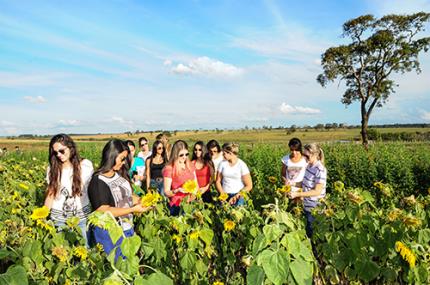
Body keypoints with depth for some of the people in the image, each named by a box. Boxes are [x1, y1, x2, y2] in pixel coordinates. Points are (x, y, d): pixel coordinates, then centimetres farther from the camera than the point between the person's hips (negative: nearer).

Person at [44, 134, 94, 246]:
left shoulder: (85, 165, -6)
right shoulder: (52, 168, 0)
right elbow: (50, 194, 4)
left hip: (83, 215, -1)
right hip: (60, 218, 1)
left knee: (87, 247, 5)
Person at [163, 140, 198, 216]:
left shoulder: (190, 166, 6)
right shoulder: (169, 169, -9)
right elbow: (167, 192, -7)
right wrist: (178, 190, -24)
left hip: (192, 203, 4)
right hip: (177, 206, -4)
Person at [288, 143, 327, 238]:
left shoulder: (320, 170, -22)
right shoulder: (309, 166, 1)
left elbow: (317, 191, -23)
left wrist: (297, 194, -25)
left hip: (315, 208, -7)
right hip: (307, 205, 7)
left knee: (312, 232, 9)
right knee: (307, 230, 19)